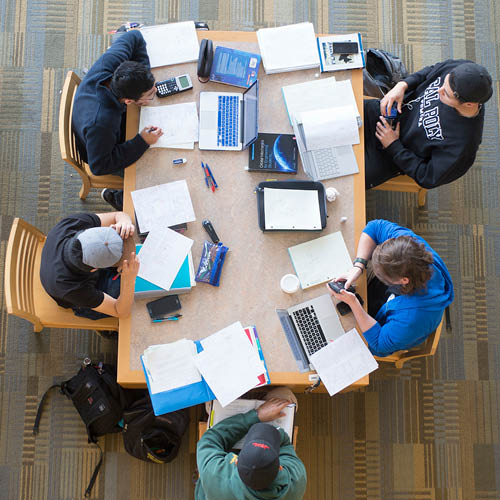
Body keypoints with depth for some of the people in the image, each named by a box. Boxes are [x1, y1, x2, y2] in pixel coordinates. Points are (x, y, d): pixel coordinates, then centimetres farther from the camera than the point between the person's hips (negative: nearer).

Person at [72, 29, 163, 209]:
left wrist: (144, 82, -22)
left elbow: (134, 36, -12)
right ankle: (118, 198, 23)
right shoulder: (100, 123, -49)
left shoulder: (109, 63, -33)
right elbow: (99, 166, -34)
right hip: (102, 153, -6)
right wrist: (142, 142, -36)